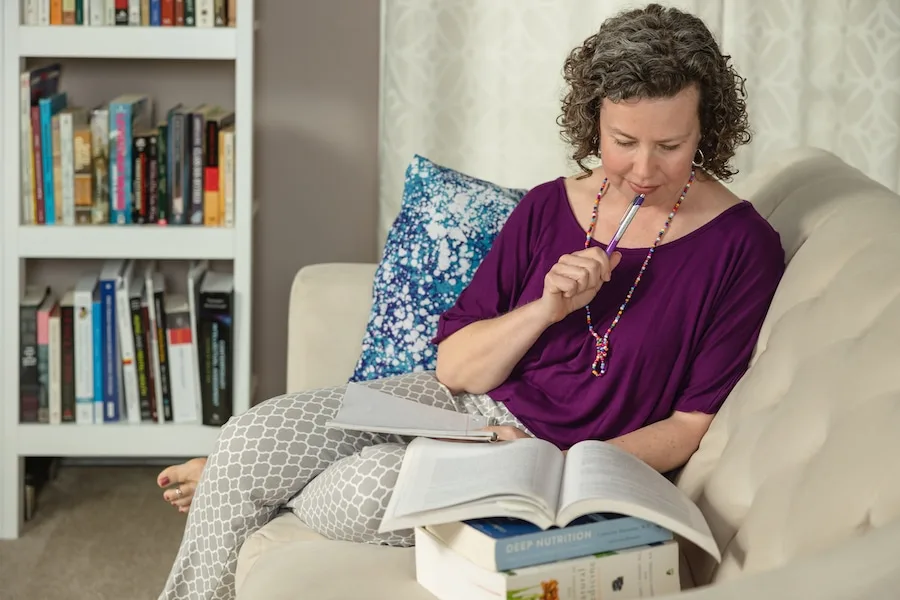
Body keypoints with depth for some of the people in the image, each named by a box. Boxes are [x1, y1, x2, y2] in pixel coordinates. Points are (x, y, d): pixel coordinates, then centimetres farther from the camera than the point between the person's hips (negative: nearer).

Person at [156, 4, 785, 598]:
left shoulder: (742, 246, -9)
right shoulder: (548, 208, 2)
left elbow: (694, 422, -7)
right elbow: (455, 369, 2)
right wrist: (546, 309, -15)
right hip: (462, 406, 4)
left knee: (377, 489, -29)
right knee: (254, 434, -18)